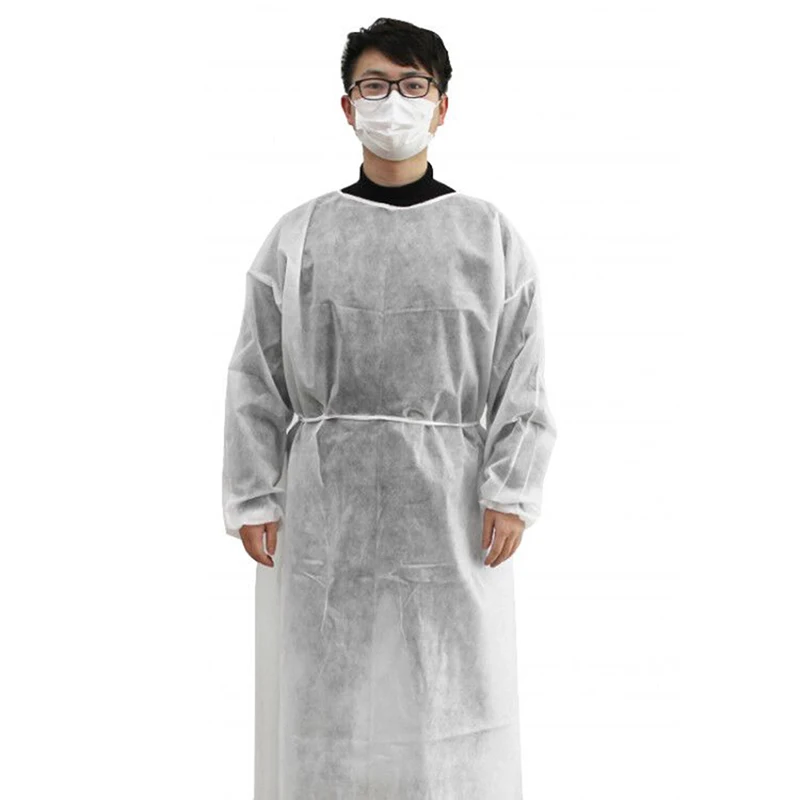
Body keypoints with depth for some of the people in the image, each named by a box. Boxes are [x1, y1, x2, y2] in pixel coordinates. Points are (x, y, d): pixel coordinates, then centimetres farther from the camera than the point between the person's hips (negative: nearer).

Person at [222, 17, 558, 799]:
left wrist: (510, 491, -8)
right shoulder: (297, 236, 6)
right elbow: (257, 381, 4)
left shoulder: (491, 235, 6)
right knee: (325, 700, 6)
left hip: (449, 508, 0)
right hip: (323, 507, 1)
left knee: (452, 701, 6)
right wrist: (253, 499, -2)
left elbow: (523, 377, 2)